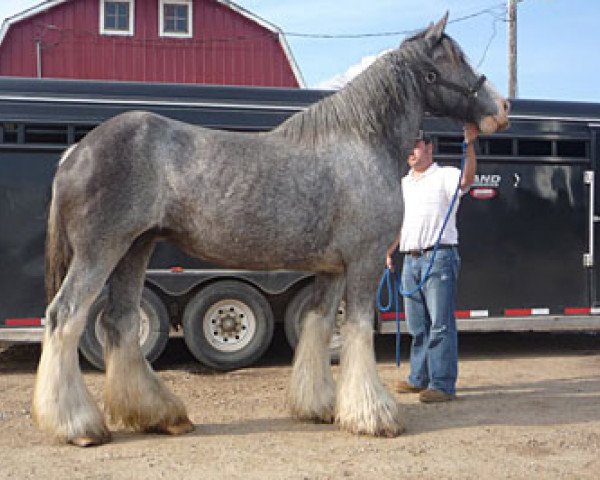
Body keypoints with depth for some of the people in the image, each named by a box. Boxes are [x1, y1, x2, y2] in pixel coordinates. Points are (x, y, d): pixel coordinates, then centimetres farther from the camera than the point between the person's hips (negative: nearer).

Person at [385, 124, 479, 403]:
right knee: (417, 324, 14)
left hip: (439, 257, -7)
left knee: (440, 324, -8)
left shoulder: (444, 176, -3)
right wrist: (389, 251, 18)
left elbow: (467, 179, -25)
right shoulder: (404, 183, 20)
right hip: (410, 258, 8)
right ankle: (419, 378, 24)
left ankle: (443, 384, -6)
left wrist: (469, 143, -38)